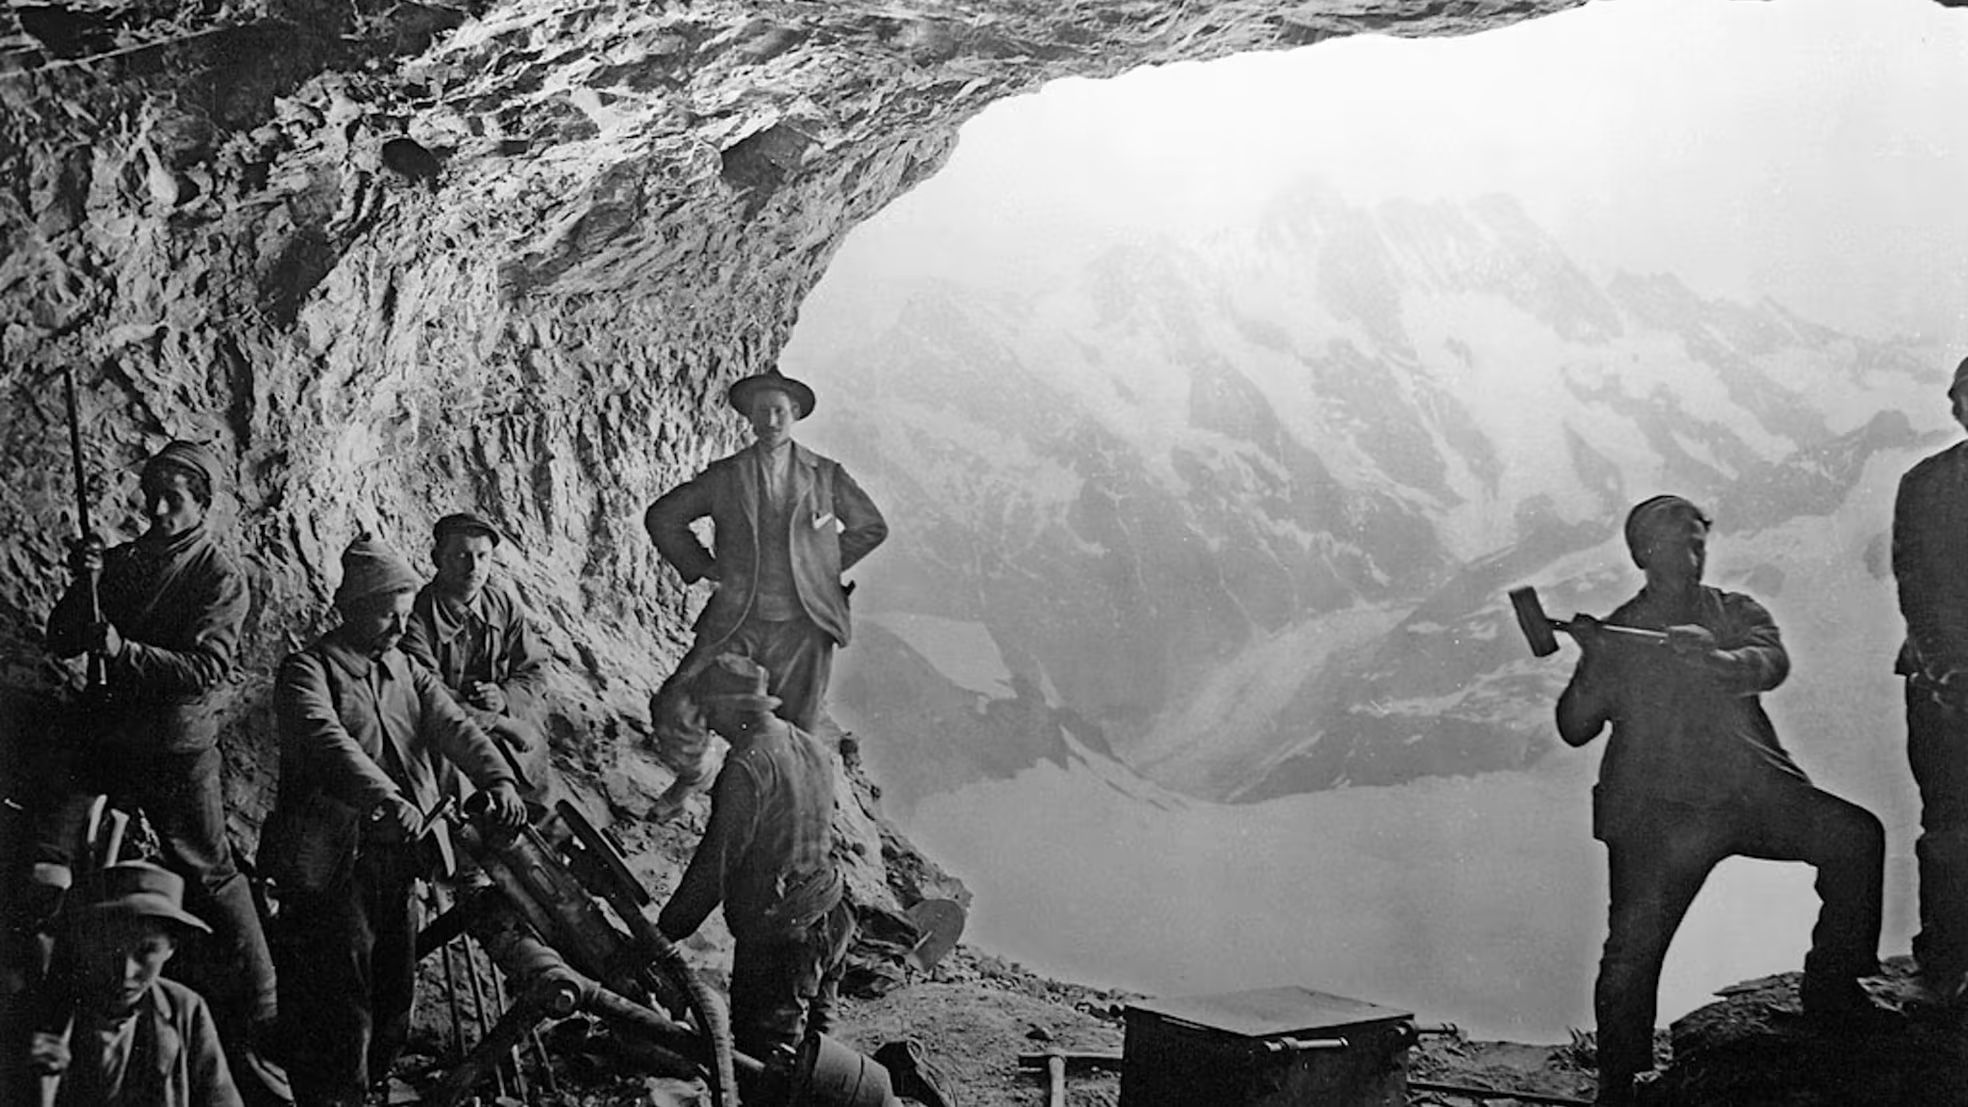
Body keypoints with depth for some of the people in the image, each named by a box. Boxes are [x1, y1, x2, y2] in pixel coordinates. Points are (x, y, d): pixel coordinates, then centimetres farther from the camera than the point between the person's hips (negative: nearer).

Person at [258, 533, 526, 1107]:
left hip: (398, 861, 7)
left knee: (394, 1002, 13)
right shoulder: (308, 671, -6)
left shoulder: (407, 672, 14)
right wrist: (387, 798, -40)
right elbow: (326, 741, -24)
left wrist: (496, 778, -21)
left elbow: (453, 725, -1)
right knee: (339, 1013, -3)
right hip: (332, 862, -6)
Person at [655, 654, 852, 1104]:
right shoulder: (810, 748, 7)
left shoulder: (748, 766, -20)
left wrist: (666, 930, -9)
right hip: (826, 925, 8)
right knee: (809, 1050, 21)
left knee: (762, 1071, 2)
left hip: (773, 936, -8)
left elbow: (716, 863, -19)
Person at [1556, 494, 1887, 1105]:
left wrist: (1718, 660, -30)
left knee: (1857, 835, -17)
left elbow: (1772, 661, -8)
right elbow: (1575, 729, 7)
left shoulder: (1736, 614, 15)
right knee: (1632, 946, -14)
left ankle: (1830, 988, 1)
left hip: (1753, 789, 2)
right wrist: (1594, 664, -11)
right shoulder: (1617, 633, 11)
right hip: (1656, 808, -2)